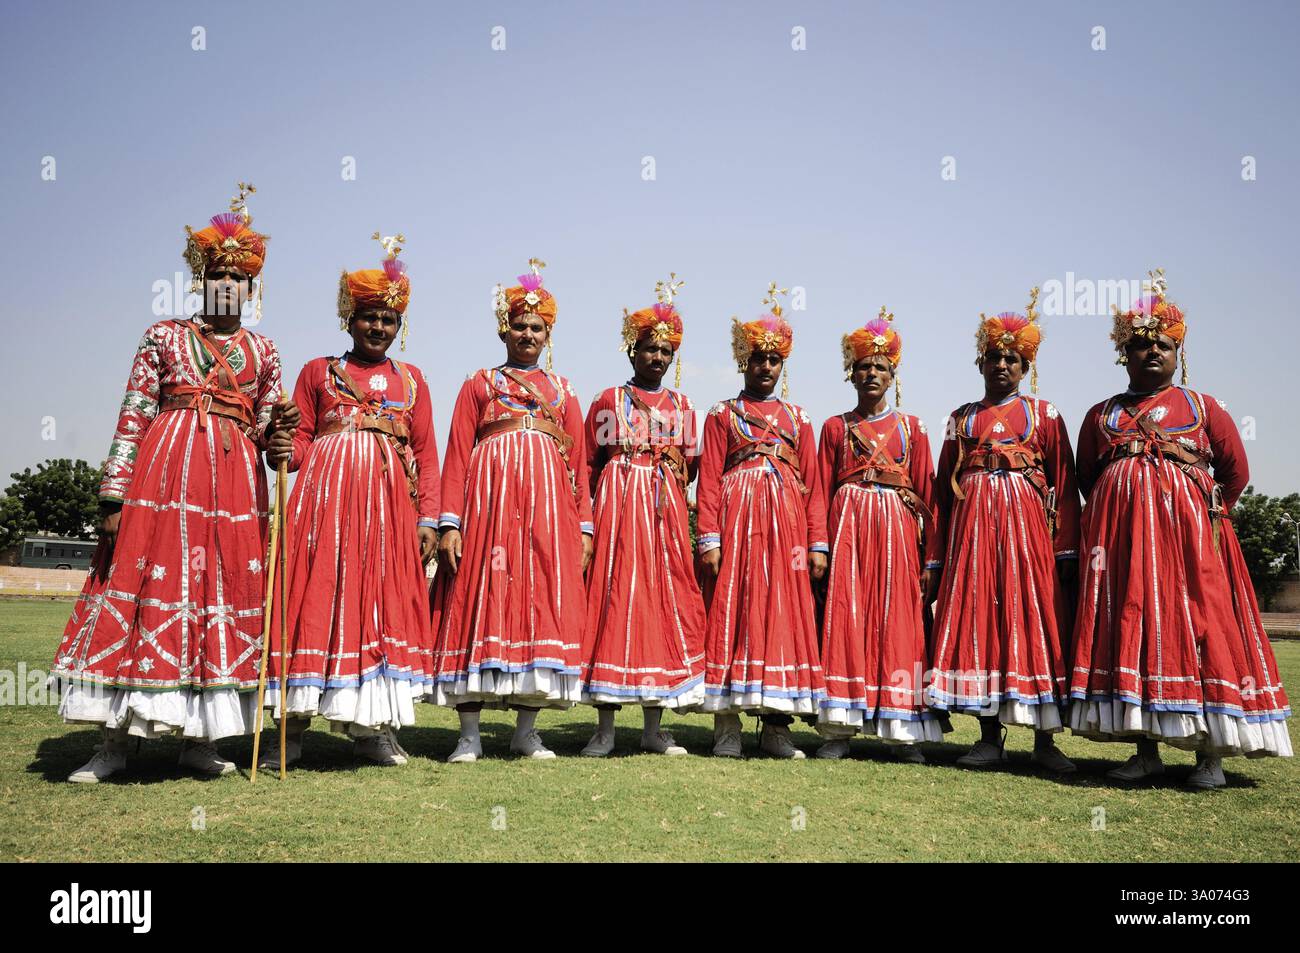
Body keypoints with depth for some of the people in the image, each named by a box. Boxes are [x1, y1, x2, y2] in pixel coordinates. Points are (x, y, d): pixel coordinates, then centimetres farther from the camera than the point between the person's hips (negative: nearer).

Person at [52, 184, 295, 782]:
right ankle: (114, 742, 0)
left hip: (234, 475, 2)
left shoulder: (262, 351, 16)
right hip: (163, 469, -2)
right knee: (143, 581, -6)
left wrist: (278, 422, -8)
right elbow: (133, 415, 2)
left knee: (226, 590, -1)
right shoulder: (164, 336, 10)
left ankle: (199, 738, 8)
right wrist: (114, 492, -6)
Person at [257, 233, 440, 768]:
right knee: (315, 598, -6)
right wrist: (284, 452, -15)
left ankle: (372, 728, 8)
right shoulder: (319, 372, 14)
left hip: (390, 499, 2)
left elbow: (426, 453, 13)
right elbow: (300, 438, 10)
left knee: (385, 602, 0)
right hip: (324, 491, -2)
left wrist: (428, 517, 3)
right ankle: (292, 726, 1)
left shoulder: (411, 379, 18)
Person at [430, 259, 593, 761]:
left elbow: (579, 461, 15)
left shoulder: (563, 391, 21)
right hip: (488, 494, -2)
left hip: (548, 501, 2)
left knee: (543, 601, -1)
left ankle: (526, 730, 8)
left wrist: (585, 527, 6)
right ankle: (469, 734, 0)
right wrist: (450, 523, -7)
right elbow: (457, 456, 5)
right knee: (480, 598, -6)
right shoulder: (479, 384, 15)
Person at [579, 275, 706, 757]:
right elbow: (590, 464, 6)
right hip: (616, 507, -3)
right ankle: (605, 729, 0)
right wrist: (597, 515, -3)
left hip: (666, 511, 3)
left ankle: (654, 728, 9)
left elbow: (690, 464, 15)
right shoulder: (607, 401, 8)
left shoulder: (680, 405, 15)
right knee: (614, 599, -6)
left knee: (666, 600, 1)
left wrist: (667, 493, -2)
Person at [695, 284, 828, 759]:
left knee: (785, 612, 1)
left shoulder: (798, 417, 17)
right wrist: (709, 538, -11)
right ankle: (727, 726, 2)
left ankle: (777, 727, 7)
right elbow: (709, 480, 1)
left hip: (786, 522, 3)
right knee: (732, 612, -4)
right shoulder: (722, 414, 10)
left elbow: (813, 484, 11)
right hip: (738, 518, -2)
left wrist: (818, 543, 3)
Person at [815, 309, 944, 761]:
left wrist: (930, 557, -1)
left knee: (897, 622, -1)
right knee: (846, 619, -4)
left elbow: (926, 493, 6)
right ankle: (838, 728, 1)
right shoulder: (836, 427, 10)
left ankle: (902, 731, 5)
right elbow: (822, 490, 6)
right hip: (848, 525, 0)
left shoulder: (911, 427, 10)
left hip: (897, 528, 0)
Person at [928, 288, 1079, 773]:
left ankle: (1044, 741, 6)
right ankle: (990, 737, 9)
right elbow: (944, 486, 11)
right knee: (976, 622, 0)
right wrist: (939, 556, 7)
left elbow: (1064, 486, 3)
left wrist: (1067, 550, -6)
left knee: (1034, 621, -2)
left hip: (1025, 523, -2)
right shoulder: (961, 418, 15)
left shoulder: (1044, 415, 9)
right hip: (971, 524, 2)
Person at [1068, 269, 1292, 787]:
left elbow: (1236, 471, 11)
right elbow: (1085, 478, 18)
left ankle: (1209, 754, 2)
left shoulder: (1203, 407, 10)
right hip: (1119, 535, 2)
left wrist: (1205, 514, 6)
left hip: (1188, 531, -2)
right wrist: (1120, 513, 9)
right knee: (1129, 624, -1)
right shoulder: (1101, 414, 14)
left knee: (1198, 624, -5)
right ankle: (1146, 751, 7)